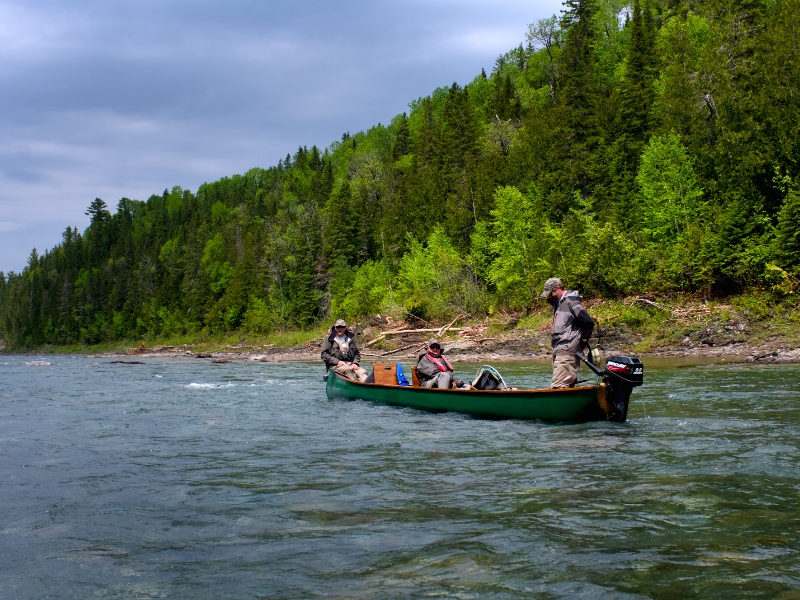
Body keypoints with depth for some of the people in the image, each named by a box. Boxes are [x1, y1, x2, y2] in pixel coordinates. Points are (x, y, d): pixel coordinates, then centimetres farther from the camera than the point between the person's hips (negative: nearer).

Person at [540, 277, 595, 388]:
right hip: (559, 352, 10)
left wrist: (584, 341, -6)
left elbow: (588, 322, -15)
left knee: (557, 387, -16)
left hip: (567, 352, -10)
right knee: (567, 385, 10)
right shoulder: (558, 303, 19)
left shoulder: (570, 301, -11)